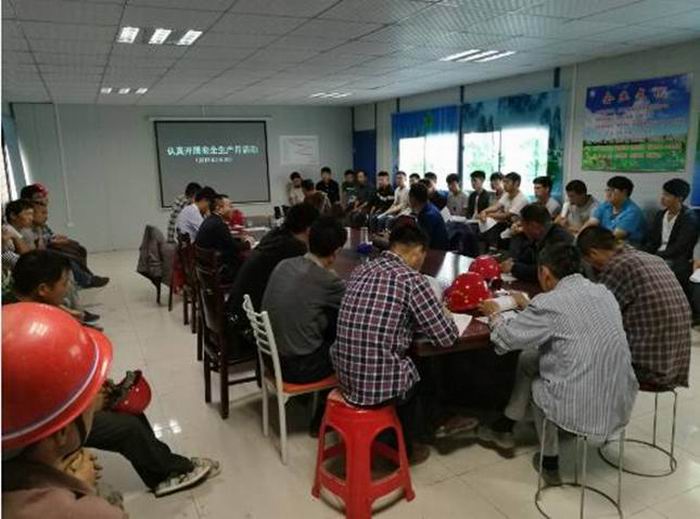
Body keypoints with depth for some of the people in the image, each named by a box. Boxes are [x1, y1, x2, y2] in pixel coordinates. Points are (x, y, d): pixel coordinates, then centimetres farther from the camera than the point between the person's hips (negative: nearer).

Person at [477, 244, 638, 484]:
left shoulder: (549, 302, -18)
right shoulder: (604, 292, 4)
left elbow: (505, 339, -7)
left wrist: (494, 315, 12)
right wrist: (530, 307, 30)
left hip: (583, 409, -7)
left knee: (533, 381, 24)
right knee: (529, 358, 19)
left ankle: (550, 462, 35)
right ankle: (505, 427, 35)